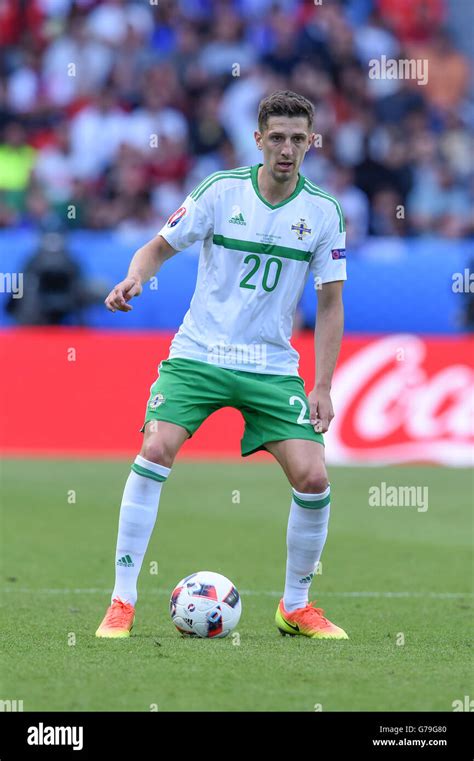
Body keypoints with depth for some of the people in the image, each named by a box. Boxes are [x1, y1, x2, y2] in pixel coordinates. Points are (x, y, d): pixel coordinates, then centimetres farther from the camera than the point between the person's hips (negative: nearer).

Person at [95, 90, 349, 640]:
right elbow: (159, 248, 4)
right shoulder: (221, 191, -5)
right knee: (155, 452, -20)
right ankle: (122, 603, -12)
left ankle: (295, 607, 12)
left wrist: (322, 387, -1)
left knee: (312, 478, -10)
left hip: (273, 364, 2)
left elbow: (330, 304, 5)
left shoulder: (323, 212, -1)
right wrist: (134, 278, -19)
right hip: (198, 353, -1)